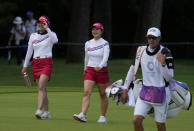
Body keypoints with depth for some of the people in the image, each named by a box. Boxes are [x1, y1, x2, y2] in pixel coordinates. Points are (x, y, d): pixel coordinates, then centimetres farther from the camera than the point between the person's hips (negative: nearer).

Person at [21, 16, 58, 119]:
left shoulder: (50, 35, 1)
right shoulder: (33, 36, 13)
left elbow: (55, 40, -24)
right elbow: (29, 51, 17)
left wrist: (47, 29, -20)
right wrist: (25, 66, 17)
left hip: (46, 63, -5)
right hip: (36, 63, 5)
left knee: (41, 87, -18)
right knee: (42, 88, 5)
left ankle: (39, 110, -27)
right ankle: (46, 112, 10)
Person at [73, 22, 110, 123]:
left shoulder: (105, 44, -7)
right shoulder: (88, 44, 7)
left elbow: (105, 57, -20)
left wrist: (100, 66, -36)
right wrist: (85, 69, 25)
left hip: (101, 70, -3)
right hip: (89, 70, 3)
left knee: (102, 94, 7)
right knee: (86, 92, -13)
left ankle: (103, 116, 19)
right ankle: (83, 115, -24)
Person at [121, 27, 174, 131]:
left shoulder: (165, 53, -12)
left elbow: (169, 78, -15)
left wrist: (163, 63, -31)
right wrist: (125, 90, 10)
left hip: (160, 93, -4)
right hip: (145, 92, 4)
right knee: (136, 120, -8)